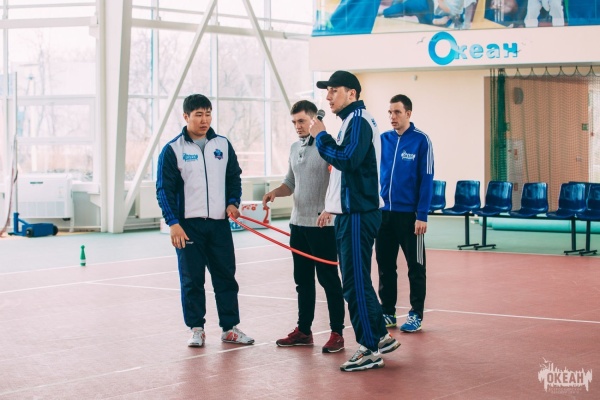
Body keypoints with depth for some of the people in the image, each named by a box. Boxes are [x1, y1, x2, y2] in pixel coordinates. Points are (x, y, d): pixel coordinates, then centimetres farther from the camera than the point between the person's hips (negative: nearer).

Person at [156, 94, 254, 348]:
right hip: (188, 224, -3)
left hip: (219, 223, 3)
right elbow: (164, 189, -4)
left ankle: (230, 328, 14)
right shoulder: (173, 150, -3)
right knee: (192, 279, 2)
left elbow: (234, 178, 16)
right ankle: (196, 329, 12)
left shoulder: (223, 145, 9)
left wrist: (233, 202, -1)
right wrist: (173, 223, -11)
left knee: (226, 276, 5)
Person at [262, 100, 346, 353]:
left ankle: (337, 333, 4)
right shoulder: (295, 149, 13)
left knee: (329, 279, -2)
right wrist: (275, 192, 2)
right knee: (303, 280, 13)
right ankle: (303, 331, 20)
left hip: (322, 225, -8)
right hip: (298, 223, 8)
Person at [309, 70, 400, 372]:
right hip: (350, 213, 11)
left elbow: (347, 160, -27)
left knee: (355, 283, -7)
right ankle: (380, 336, 25)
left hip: (357, 215, -11)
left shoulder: (359, 121, -13)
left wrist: (321, 136, -16)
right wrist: (332, 207, 23)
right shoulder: (352, 121, 18)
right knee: (356, 281, 16)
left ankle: (370, 349, -1)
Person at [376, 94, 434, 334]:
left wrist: (422, 215, -12)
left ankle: (416, 314, 12)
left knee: (415, 266, 4)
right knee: (385, 265, 9)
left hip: (409, 213, -4)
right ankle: (387, 312, 19)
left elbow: (426, 179, -8)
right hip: (384, 212, 5)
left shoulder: (421, 140, -6)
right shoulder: (382, 139, 7)